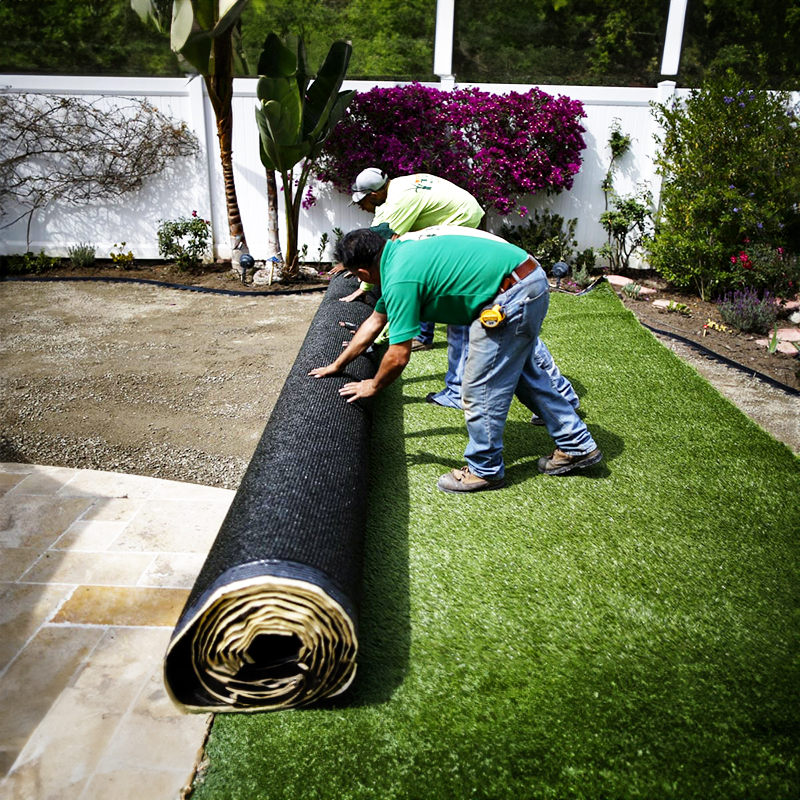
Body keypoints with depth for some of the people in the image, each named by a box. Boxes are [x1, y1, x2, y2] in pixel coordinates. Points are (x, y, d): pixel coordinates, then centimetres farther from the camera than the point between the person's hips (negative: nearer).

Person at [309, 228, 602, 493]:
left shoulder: (400, 279, -17)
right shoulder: (399, 254, 14)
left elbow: (398, 357, -12)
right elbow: (375, 322, 25)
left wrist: (372, 386, 9)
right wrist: (336, 366, 33)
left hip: (513, 295, -10)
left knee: (481, 387, 0)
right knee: (522, 372, 23)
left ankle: (484, 469, 18)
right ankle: (577, 446, 33)